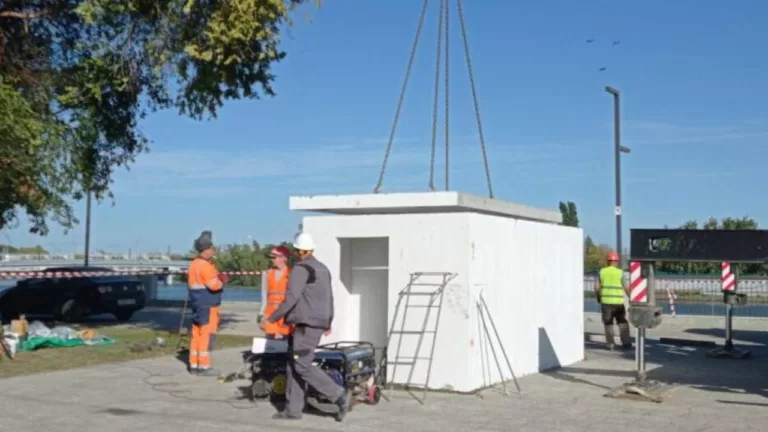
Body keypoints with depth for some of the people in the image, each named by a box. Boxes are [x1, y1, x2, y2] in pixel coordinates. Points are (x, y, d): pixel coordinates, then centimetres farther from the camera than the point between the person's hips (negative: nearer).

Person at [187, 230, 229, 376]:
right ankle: (204, 366, -4)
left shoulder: (193, 264, 13)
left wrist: (217, 278, 10)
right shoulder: (205, 266, -18)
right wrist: (222, 281, -3)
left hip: (197, 304, 10)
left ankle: (194, 365, 17)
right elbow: (214, 285, -23)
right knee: (207, 335, -6)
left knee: (197, 335, 12)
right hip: (207, 306, -10)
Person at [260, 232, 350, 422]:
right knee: (294, 365, 11)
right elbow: (329, 298, 22)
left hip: (306, 324, -9)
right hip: (318, 323, 9)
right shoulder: (323, 268, 16)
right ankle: (293, 409, 11)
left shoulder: (300, 269, -11)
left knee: (302, 366, -7)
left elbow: (291, 298, -18)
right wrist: (328, 322, 32)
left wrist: (271, 319, -12)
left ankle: (338, 395, -9)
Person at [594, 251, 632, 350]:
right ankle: (626, 342, 10)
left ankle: (610, 343, 8)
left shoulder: (602, 271, 1)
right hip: (618, 301, -1)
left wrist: (598, 297, 14)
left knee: (608, 323, 10)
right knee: (622, 322, 12)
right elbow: (626, 288, -5)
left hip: (606, 301, 1)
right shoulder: (620, 272, -4)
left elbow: (596, 287, -1)